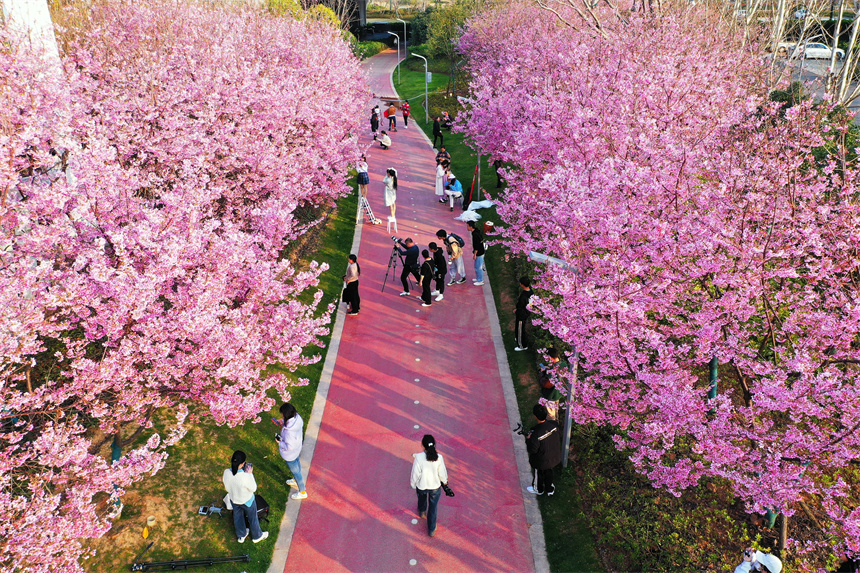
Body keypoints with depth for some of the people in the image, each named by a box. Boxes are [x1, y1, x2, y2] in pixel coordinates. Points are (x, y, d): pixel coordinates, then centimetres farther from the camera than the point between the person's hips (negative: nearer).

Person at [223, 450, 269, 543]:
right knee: (252, 518, 24)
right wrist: (250, 474, -19)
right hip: (247, 501, -4)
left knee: (238, 517, 31)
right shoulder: (245, 476, -41)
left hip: (234, 500, 4)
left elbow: (227, 488, -7)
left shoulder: (226, 472, -26)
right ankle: (257, 536, 48)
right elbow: (253, 488, -22)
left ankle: (241, 535, 55)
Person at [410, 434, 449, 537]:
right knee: (433, 507, 21)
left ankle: (421, 512, 65)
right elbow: (442, 473, -11)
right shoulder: (439, 457, -25)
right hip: (435, 486, 0)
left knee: (422, 498, 34)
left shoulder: (418, 457, -29)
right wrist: (444, 481, 11)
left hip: (421, 486, 0)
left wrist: (413, 484, 2)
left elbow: (415, 473, -17)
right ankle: (431, 530, 36)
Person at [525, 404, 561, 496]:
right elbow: (559, 436, -4)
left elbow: (532, 450, -27)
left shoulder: (536, 433, -40)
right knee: (548, 472, 31)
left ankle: (538, 489, 51)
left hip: (541, 460, -5)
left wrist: (528, 439, -12)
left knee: (538, 474, 25)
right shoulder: (553, 424, -24)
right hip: (553, 456, 5)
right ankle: (550, 489, 54)